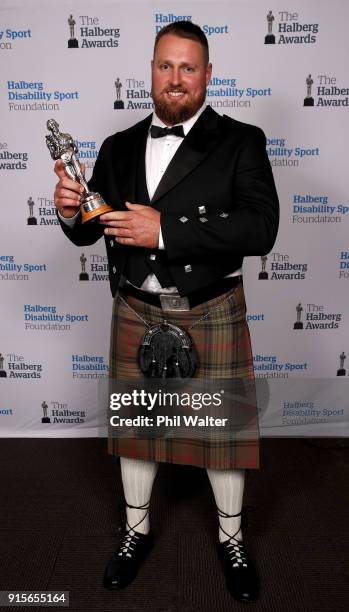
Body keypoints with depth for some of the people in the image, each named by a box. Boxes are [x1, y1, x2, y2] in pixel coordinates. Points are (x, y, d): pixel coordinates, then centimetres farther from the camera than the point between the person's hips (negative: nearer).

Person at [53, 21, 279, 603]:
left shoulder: (241, 141, -5)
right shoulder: (119, 147, 7)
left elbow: (261, 228, -18)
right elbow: (91, 231, 10)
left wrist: (165, 228, -24)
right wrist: (71, 211, -14)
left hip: (212, 314, -3)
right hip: (136, 314, 3)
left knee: (222, 425, 10)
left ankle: (231, 538, 38)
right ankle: (137, 529, 42)